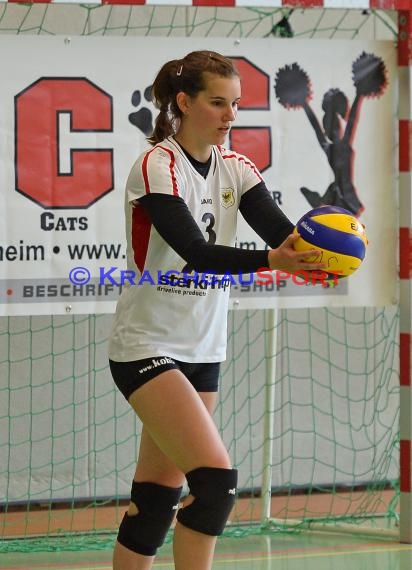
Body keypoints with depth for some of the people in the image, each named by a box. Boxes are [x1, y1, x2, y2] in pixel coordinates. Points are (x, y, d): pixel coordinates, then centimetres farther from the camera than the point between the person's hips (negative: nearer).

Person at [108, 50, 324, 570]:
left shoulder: (235, 168, 5)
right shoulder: (155, 166, -15)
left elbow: (284, 233, -10)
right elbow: (196, 252, -28)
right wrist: (271, 261, -44)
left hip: (201, 348, 7)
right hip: (146, 346, -7)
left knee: (157, 498, 7)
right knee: (215, 479, -19)